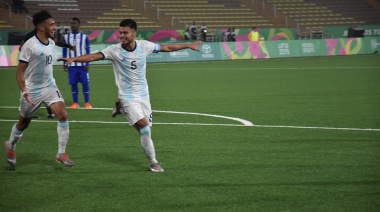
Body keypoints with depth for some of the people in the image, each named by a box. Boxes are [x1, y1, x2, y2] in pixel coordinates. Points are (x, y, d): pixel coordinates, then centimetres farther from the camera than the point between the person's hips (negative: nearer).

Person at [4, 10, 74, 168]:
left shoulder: (51, 43, 2)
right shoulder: (30, 45, -20)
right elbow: (20, 71, -16)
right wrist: (24, 92, -23)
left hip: (49, 87, 5)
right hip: (32, 91, -5)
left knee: (63, 115, -15)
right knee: (23, 123, 13)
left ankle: (61, 154, -7)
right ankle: (10, 146, 42)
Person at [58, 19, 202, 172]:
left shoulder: (144, 46, -5)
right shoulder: (115, 50, -15)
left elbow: (166, 47, 9)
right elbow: (93, 56, -26)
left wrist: (188, 45, 14)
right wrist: (73, 59, -42)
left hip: (143, 95, 4)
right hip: (127, 96, -4)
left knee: (145, 129, 10)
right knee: (145, 127, -17)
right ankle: (153, 162, -2)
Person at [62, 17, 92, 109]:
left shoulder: (84, 37, 0)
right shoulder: (66, 37, 4)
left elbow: (87, 51, 2)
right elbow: (64, 51, 8)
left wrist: (87, 64, -6)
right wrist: (64, 64, 2)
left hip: (82, 64, -2)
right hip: (71, 65, 2)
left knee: (85, 83, -3)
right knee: (73, 83, 3)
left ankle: (87, 103, 5)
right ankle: (75, 103, 11)